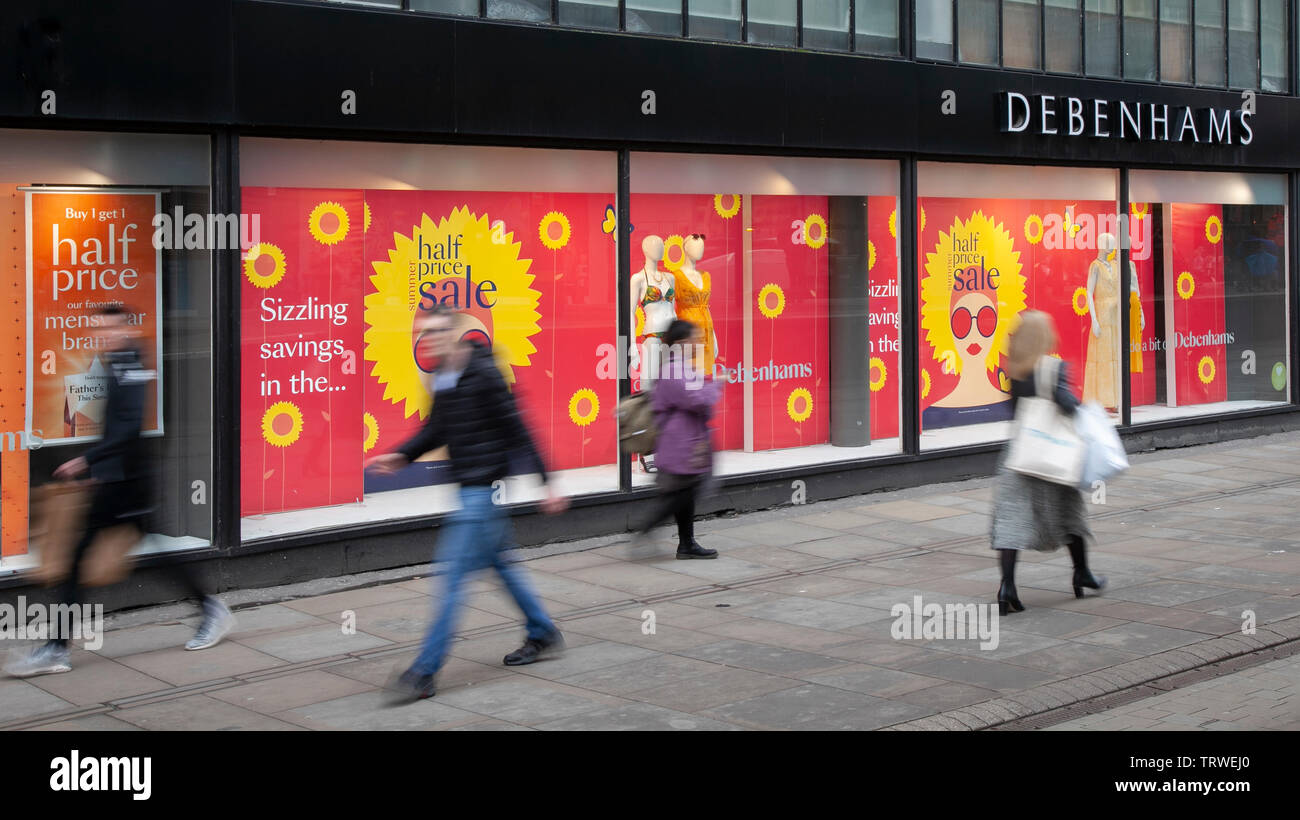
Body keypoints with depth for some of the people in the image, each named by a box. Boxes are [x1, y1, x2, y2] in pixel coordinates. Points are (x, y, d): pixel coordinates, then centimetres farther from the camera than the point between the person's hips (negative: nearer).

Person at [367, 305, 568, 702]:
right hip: (466, 487, 9)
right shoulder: (441, 377, 10)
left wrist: (544, 483, -14)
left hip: (483, 487, -9)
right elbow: (435, 429, 20)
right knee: (500, 562, 19)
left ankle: (424, 673, -9)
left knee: (454, 572, -9)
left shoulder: (483, 374, -16)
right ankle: (543, 633, 36)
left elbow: (516, 431, -15)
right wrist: (400, 456, 5)